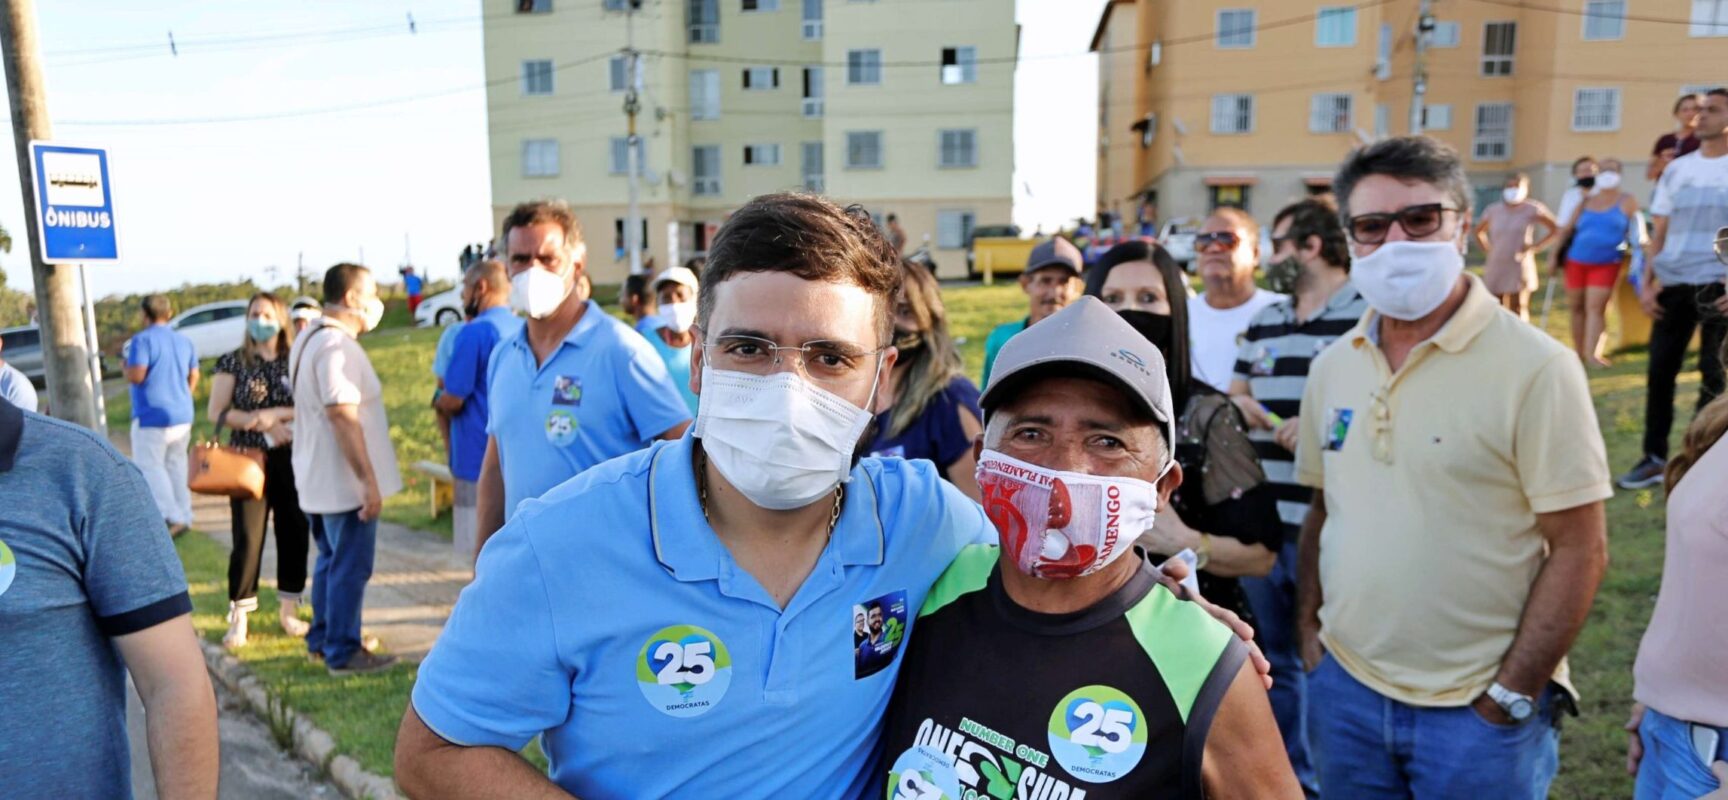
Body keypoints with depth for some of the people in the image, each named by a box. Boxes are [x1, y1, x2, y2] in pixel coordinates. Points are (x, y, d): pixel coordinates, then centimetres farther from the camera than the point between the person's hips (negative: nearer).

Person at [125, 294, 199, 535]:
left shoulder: (142, 340, -12)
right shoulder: (184, 340, 10)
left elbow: (136, 376, -20)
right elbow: (194, 376, 17)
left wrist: (125, 366, 2)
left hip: (152, 417, -7)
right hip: (183, 416, 7)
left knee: (150, 466, -2)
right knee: (176, 465, 14)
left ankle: (171, 517, -15)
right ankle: (184, 516, 14)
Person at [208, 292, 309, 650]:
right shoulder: (233, 362, 4)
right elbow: (217, 411, -3)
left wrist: (275, 414, -15)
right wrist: (263, 425, -13)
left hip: (292, 459, 1)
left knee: (293, 533, 5)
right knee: (247, 537, -2)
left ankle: (288, 608, 18)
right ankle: (239, 617, 8)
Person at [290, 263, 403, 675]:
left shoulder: (308, 339, 12)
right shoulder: (336, 347, -21)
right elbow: (344, 418, -25)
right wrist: (369, 481, -23)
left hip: (317, 481, 10)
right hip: (345, 482, -10)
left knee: (330, 561, 21)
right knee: (350, 568, 1)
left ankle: (321, 640, 32)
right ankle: (343, 652, 11)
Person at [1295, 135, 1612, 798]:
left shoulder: (1536, 368, -12)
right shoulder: (1333, 366, 2)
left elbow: (1579, 549, -12)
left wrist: (1509, 697, -12)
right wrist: (1308, 632, 5)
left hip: (1476, 710, -4)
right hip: (1345, 686, 5)